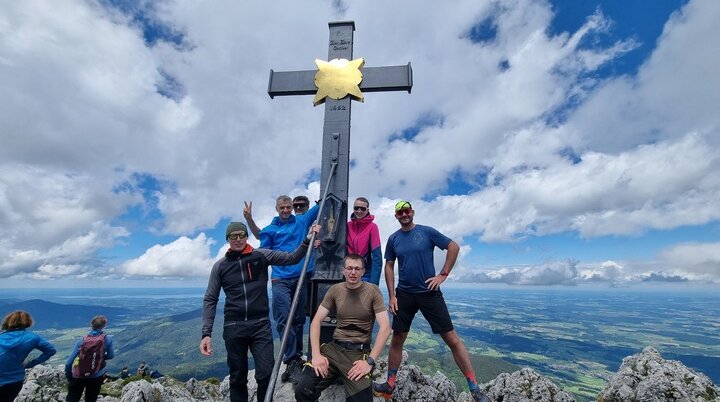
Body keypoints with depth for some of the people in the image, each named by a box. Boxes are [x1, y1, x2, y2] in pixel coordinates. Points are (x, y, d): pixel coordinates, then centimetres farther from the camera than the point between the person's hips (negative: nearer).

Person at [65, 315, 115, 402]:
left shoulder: (81, 340, -11)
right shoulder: (108, 339, -13)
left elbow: (69, 362, -8)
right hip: (97, 376, 0)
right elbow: (111, 355, -1)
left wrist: (68, 377, 4)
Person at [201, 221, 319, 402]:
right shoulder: (220, 266, 4)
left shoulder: (262, 256, 2)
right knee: (238, 377, 12)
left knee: (266, 374, -6)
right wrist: (206, 333, -3)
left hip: (261, 325, -1)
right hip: (233, 327, 1)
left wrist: (307, 241, -16)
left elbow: (292, 258, -1)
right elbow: (210, 300, 4)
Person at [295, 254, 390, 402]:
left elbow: (385, 328, -10)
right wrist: (316, 354, -11)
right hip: (334, 347, 2)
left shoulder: (373, 291, -4)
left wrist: (370, 361, -18)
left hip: (359, 351, -2)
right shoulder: (334, 290, 5)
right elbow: (316, 321, 3)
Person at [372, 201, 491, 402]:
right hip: (404, 295, 3)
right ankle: (389, 385, 25)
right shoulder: (393, 239, 4)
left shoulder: (427, 232, -5)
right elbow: (389, 267, 7)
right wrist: (391, 296, 1)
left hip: (429, 293, -2)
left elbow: (454, 247, -3)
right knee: (397, 340, 9)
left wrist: (443, 275, -7)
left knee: (452, 339, -1)